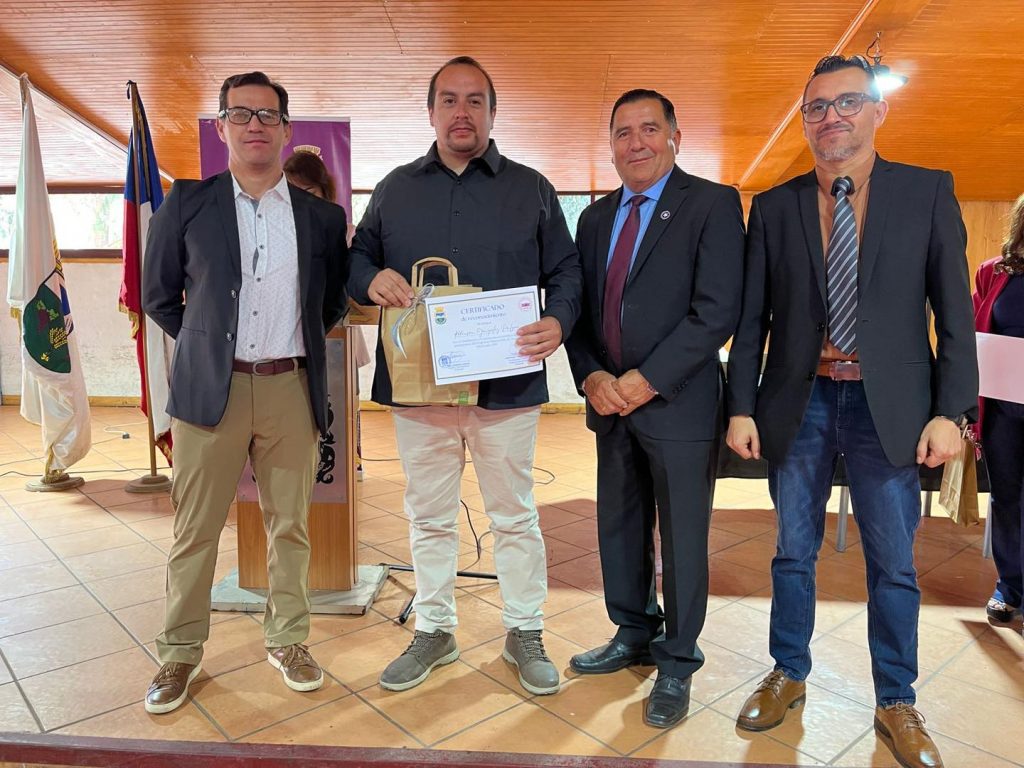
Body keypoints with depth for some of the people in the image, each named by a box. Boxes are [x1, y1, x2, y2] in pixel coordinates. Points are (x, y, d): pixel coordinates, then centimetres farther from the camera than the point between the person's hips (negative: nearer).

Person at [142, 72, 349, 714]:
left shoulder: (322, 217, 6)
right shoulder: (187, 204, 3)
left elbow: (334, 301, 17)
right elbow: (159, 295, 12)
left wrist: (298, 345, 10)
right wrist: (206, 345, 9)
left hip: (292, 389, 1)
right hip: (210, 390, -1)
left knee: (290, 525, 10)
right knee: (195, 529, 7)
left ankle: (288, 641, 27)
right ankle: (181, 652, 24)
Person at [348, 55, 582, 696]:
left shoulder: (531, 189, 6)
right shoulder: (396, 189, 11)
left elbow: (567, 271, 5)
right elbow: (359, 257, 15)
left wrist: (559, 322, -15)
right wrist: (372, 279, -10)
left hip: (507, 385, -2)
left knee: (515, 517, 9)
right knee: (428, 517, 14)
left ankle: (525, 633, 28)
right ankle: (434, 631, 32)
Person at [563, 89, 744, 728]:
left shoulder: (712, 203, -6)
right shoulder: (596, 218, 13)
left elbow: (718, 311, -15)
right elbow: (579, 308, 11)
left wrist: (648, 379, -17)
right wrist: (591, 376, -6)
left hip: (678, 403, -5)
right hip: (610, 403, 6)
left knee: (682, 538, 6)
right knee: (619, 529, 16)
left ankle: (677, 664, 25)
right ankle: (634, 635, 37)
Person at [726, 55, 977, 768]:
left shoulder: (928, 192, 2)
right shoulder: (773, 206, 5)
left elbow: (955, 310, -1)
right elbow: (752, 318, 4)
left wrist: (950, 411, -7)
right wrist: (742, 407, -1)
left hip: (889, 406, -1)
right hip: (798, 402, 1)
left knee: (893, 564, 9)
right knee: (793, 552, 13)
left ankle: (897, 703, 29)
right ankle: (788, 675, 33)